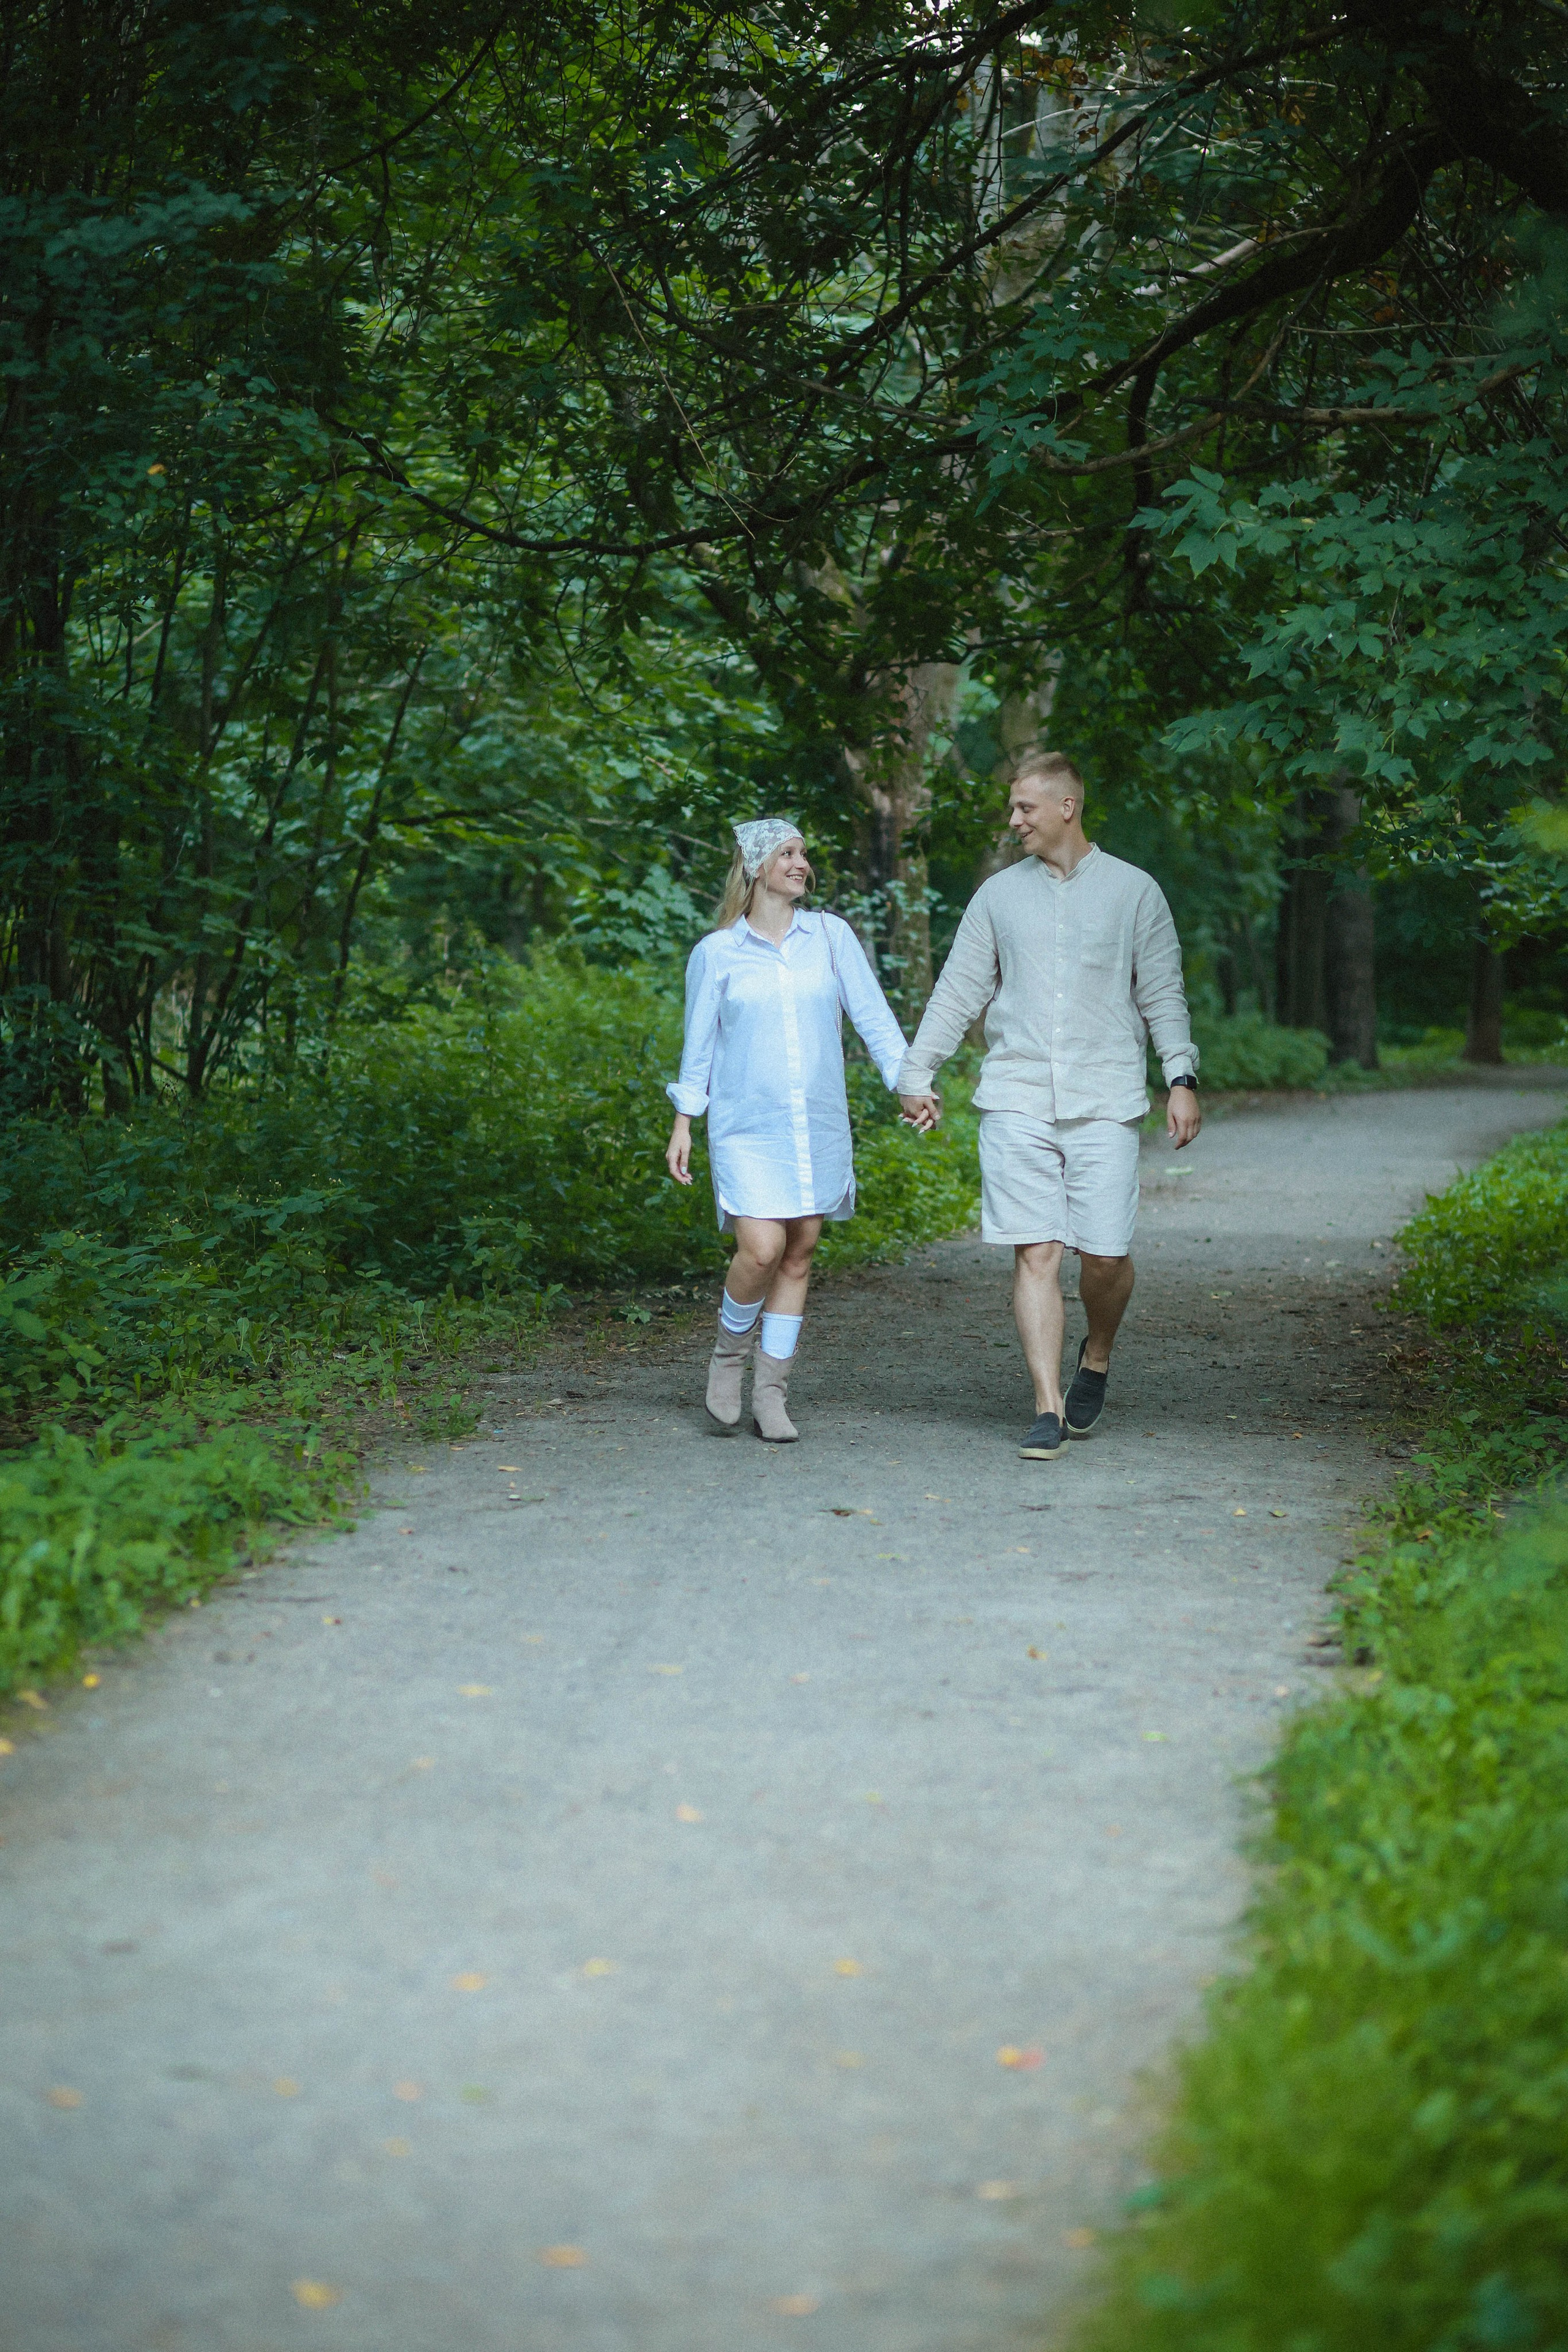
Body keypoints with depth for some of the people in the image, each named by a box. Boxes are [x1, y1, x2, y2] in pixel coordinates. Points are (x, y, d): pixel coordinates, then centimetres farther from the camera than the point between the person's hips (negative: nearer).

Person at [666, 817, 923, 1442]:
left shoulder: (831, 936, 5)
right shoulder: (716, 952, 2)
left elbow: (873, 1016, 3)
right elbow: (699, 1044, 8)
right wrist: (683, 1125, 5)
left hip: (818, 1126, 3)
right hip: (746, 1129, -2)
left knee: (799, 1256, 3)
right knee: (762, 1250, -16)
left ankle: (771, 1393, 11)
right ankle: (730, 1351, 11)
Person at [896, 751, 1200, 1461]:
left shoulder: (1133, 891, 7)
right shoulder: (999, 895, 12)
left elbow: (1163, 994, 8)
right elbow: (958, 991, 15)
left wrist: (1182, 1079, 0)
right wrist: (915, 1074, 11)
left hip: (1104, 1103, -1)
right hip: (1017, 1101, 1)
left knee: (1105, 1253, -5)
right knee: (1035, 1253, -5)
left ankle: (1097, 1357, 25)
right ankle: (1048, 1409, -3)